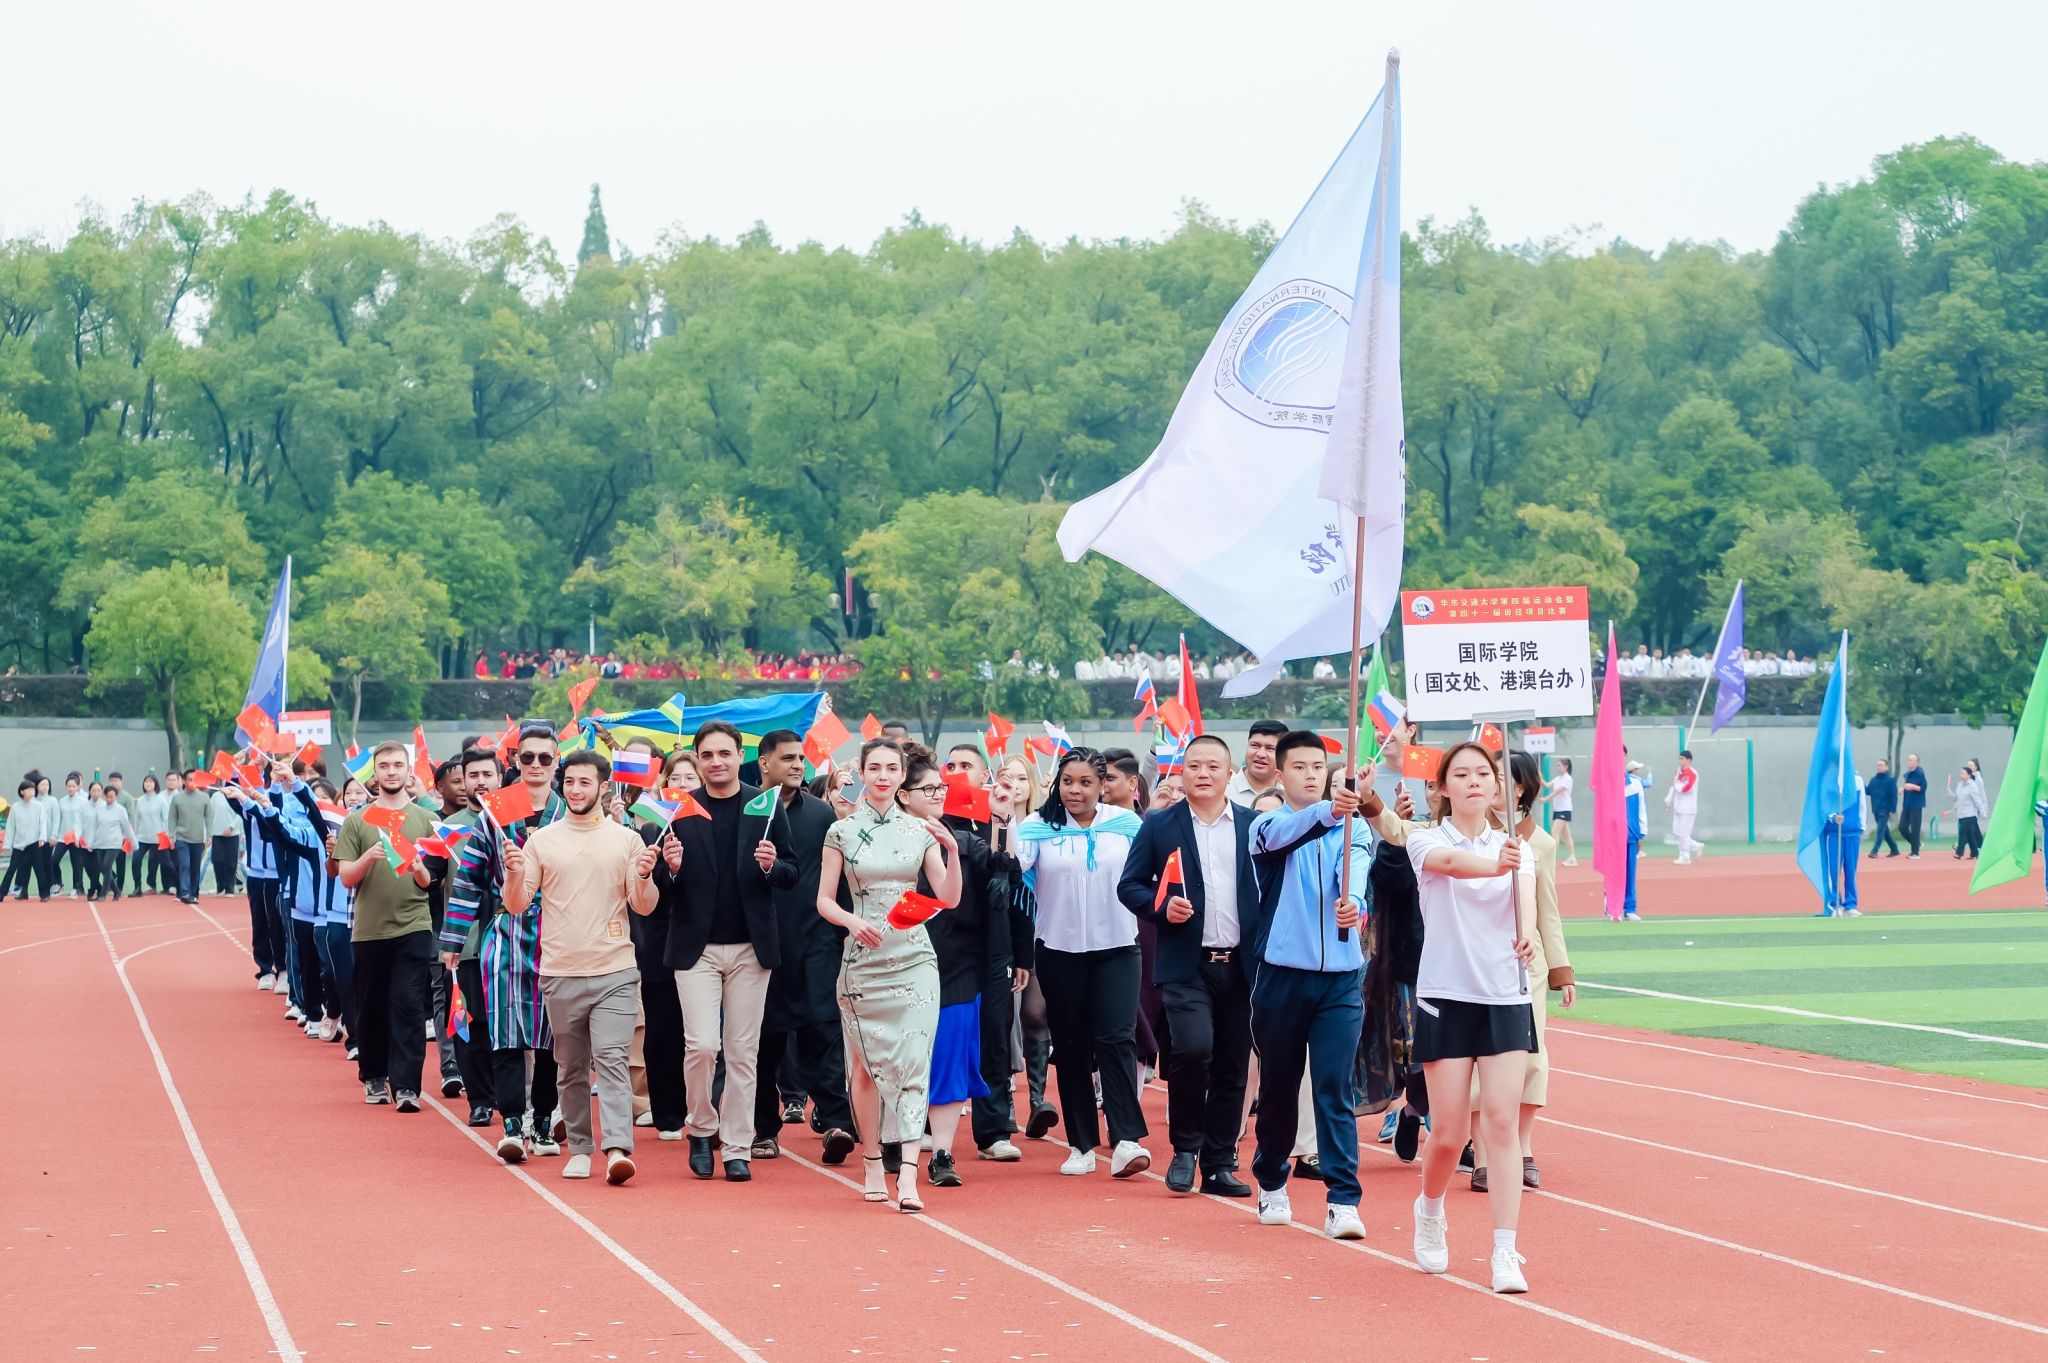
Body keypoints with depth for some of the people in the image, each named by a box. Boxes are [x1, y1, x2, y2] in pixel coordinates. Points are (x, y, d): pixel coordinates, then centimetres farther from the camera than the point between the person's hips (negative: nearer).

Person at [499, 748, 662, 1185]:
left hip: (615, 971, -2)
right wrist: (514, 873, -14)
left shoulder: (627, 839, 5)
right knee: (571, 1067, 9)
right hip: (561, 972, 2)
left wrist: (644, 875, -16)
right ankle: (579, 1149, 18)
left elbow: (644, 907, 3)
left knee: (611, 1059, -13)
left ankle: (617, 1149, -20)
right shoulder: (541, 840, 7)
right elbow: (518, 904, 5)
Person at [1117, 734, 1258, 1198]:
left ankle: (1219, 1165, 16)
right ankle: (1185, 1148, 1)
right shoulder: (1160, 827, 3)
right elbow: (1129, 885, 4)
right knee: (1194, 1048, -20)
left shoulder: (1255, 826, 7)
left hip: (1241, 964, 2)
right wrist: (1162, 907, -12)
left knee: (1232, 1067, 5)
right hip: (1186, 964, -2)